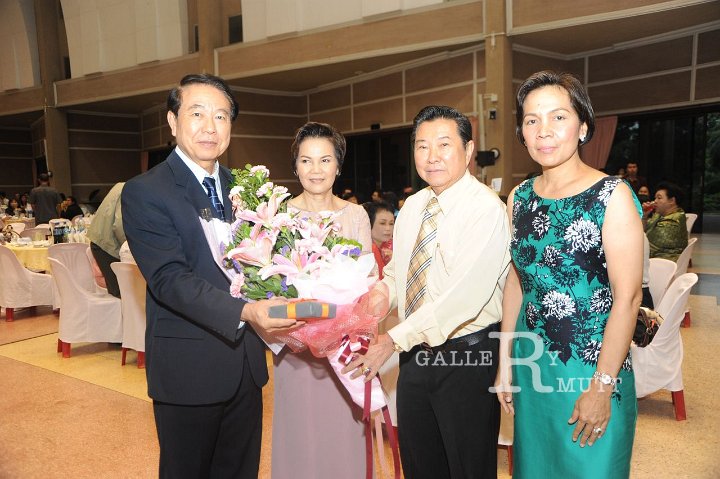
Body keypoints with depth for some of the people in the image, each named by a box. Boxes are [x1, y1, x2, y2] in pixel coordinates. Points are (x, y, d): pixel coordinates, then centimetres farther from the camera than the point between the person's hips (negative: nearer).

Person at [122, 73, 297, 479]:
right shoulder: (144, 193, -11)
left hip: (246, 364, 6)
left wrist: (280, 307, -7)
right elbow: (170, 279, -21)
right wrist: (243, 312, -34)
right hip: (189, 369, -5)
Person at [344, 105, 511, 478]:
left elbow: (464, 295, -26)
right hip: (415, 355, 7)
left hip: (467, 359, -6)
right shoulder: (411, 206, 6)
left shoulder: (486, 208, -18)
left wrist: (393, 340, -27)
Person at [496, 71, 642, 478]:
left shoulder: (612, 195, -12)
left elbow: (627, 297, -14)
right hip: (531, 366, 5)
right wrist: (505, 362, 7)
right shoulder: (519, 197, 2)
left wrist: (602, 386, -15)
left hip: (592, 370, -5)